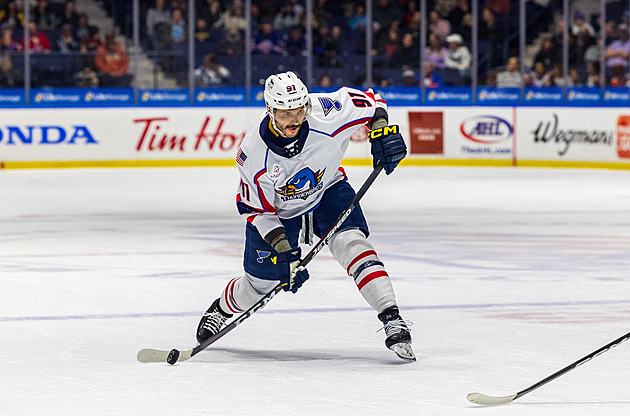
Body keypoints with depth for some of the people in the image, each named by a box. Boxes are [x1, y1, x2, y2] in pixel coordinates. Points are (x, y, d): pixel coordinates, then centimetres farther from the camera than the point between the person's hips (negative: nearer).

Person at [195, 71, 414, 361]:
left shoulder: (323, 112, -31)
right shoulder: (254, 153, -32)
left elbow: (368, 101, -12)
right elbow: (257, 210, -20)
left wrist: (381, 131, -28)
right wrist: (282, 248, -30)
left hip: (327, 190, 1)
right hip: (277, 209, -1)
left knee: (350, 241, -27)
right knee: (260, 285, 7)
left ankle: (392, 319, -30)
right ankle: (222, 309, 42)